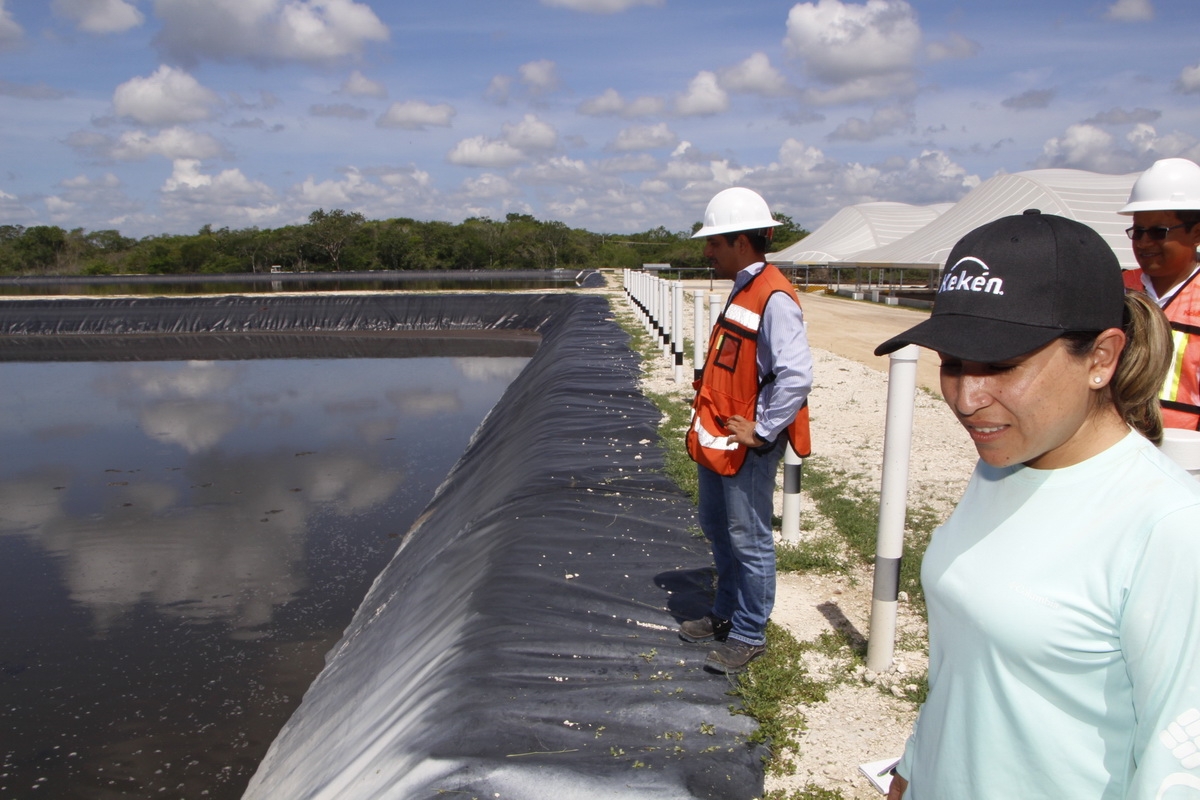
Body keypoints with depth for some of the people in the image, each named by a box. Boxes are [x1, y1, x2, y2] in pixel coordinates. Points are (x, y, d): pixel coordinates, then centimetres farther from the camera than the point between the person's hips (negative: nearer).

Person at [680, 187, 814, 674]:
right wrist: (708, 418, 16)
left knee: (748, 541, 3)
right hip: (716, 439, 10)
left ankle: (749, 635, 18)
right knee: (717, 530, 21)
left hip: (747, 447, -10)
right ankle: (725, 614, 39)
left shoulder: (774, 299, -19)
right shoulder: (741, 291, 12)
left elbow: (796, 375, -27)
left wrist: (761, 432, -22)